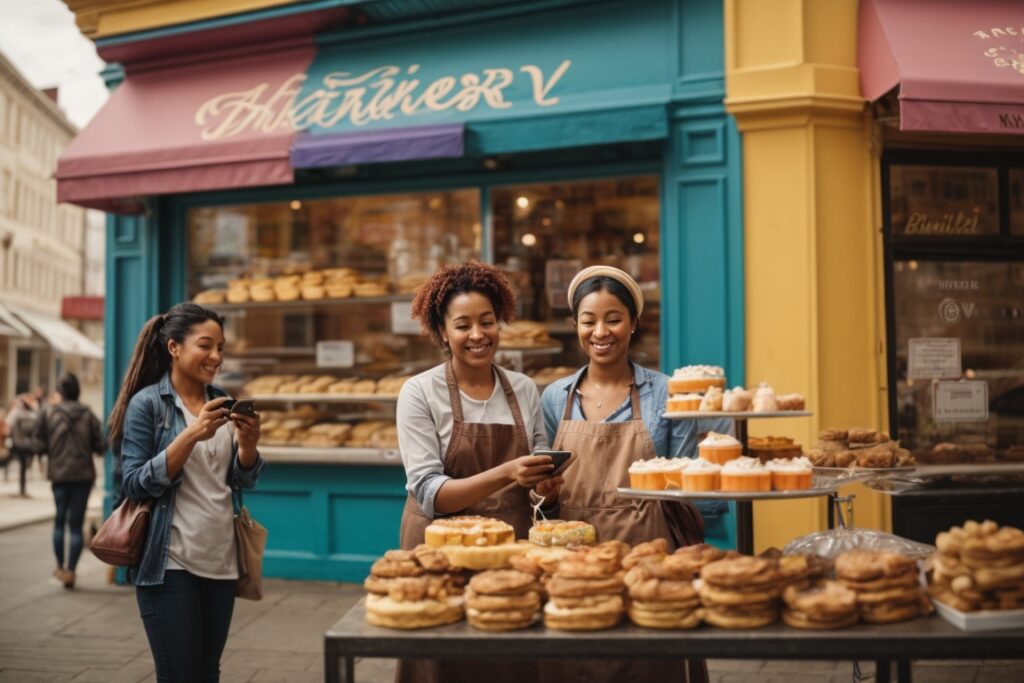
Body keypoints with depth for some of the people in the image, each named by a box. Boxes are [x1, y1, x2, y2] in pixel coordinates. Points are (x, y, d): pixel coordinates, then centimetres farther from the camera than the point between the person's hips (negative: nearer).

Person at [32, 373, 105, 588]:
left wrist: (54, 449, 14)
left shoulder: (48, 412, -4)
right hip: (83, 475, 0)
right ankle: (70, 571, 3)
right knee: (76, 524, 5)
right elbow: (99, 446, -5)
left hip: (59, 474, 0)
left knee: (59, 519, 17)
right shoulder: (88, 414, -2)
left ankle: (60, 567, 20)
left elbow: (40, 446, -6)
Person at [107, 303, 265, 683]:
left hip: (221, 559, 5)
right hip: (170, 562, -5)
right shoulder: (147, 403, -6)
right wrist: (191, 435, -22)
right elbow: (134, 485, -13)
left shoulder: (222, 402, 10)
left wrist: (248, 444, -9)